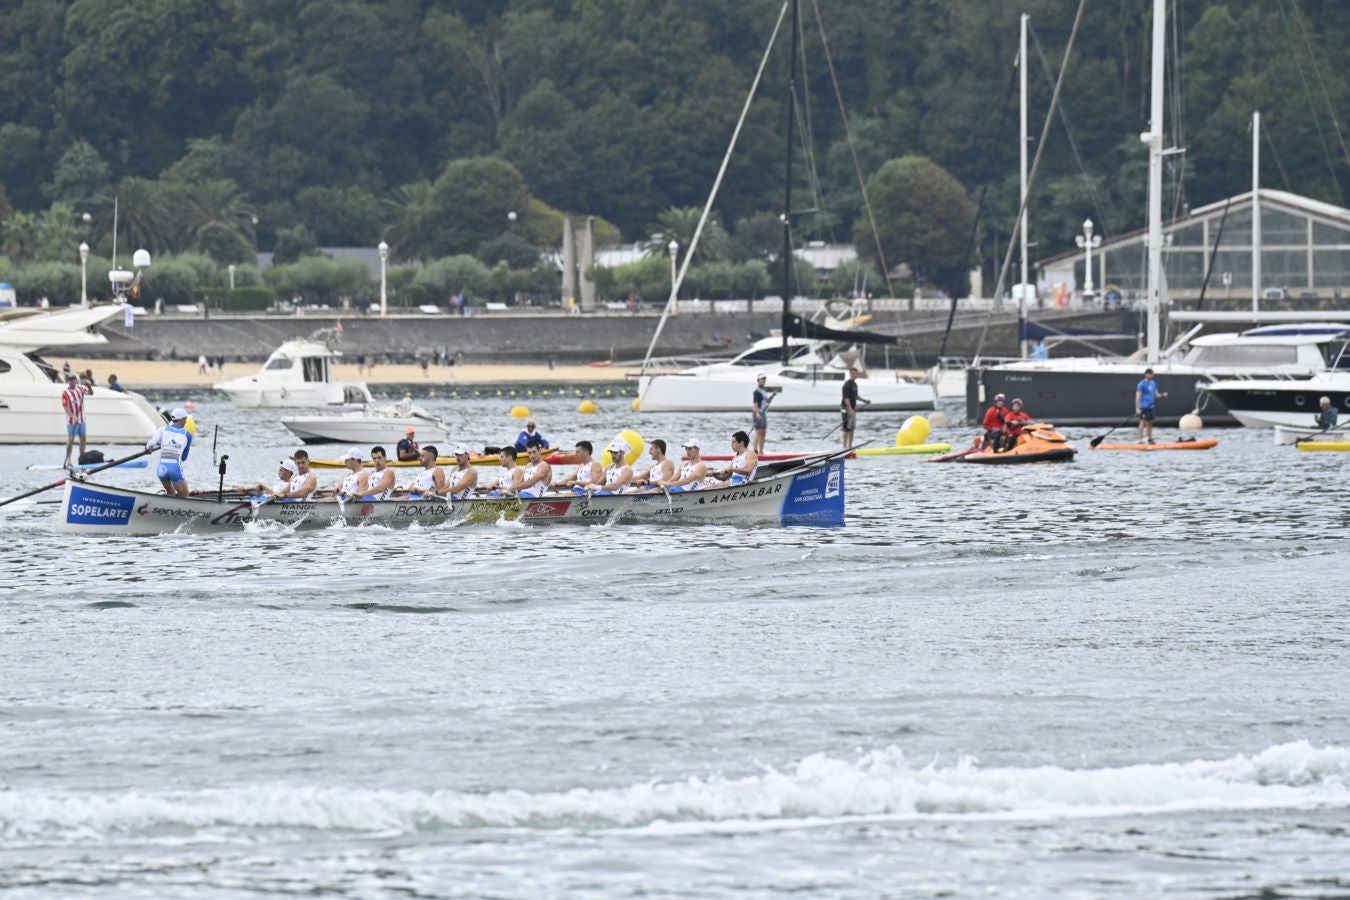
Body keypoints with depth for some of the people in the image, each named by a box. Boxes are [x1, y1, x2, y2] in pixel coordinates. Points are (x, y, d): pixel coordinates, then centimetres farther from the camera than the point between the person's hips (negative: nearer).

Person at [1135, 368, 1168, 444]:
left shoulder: (1153, 383, 13)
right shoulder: (1141, 384, -8)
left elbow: (1156, 394, 19)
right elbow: (1137, 397, -12)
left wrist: (1162, 395, -3)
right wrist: (1137, 408, -19)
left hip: (1151, 406, 7)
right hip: (1144, 407, -7)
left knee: (1150, 423, 12)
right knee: (1143, 423, -11)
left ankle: (1150, 440, 18)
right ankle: (1141, 439, -11)